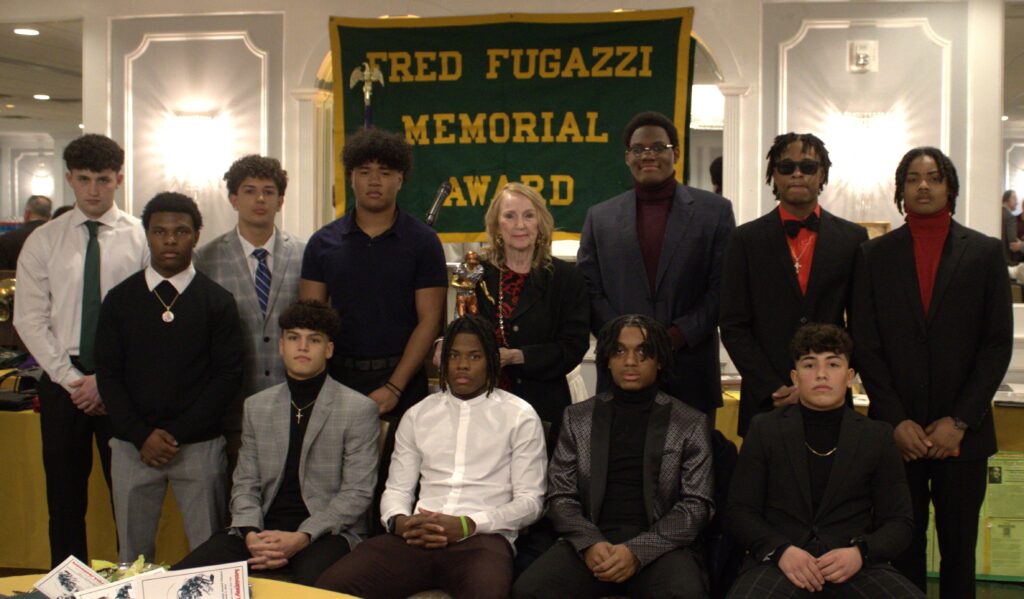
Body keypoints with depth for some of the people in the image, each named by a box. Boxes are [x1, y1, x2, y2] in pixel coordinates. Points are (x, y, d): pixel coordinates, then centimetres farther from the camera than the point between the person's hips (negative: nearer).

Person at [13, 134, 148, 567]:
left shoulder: (141, 238, -2)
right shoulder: (43, 242, 3)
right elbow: (30, 320, 0)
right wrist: (72, 380, -8)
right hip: (62, 380, 2)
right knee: (65, 496, 11)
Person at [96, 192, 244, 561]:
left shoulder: (217, 301, 3)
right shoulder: (120, 299, 7)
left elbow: (228, 375, -2)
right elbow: (108, 374, 4)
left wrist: (178, 434, -9)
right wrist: (142, 436, -8)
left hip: (199, 446, -1)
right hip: (133, 447, 2)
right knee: (132, 557, 6)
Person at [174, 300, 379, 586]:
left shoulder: (359, 409, 1)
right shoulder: (256, 406, 16)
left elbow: (357, 492, -5)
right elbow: (245, 484, 12)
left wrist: (301, 538, -16)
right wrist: (251, 534, -9)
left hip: (326, 530, -4)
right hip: (264, 528, 5)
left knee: (314, 582, -38)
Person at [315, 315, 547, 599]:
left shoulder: (520, 416, 9)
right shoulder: (418, 415, 21)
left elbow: (529, 500, 4)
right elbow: (397, 489, 20)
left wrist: (468, 524, -10)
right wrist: (399, 520, -5)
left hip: (482, 537, -4)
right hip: (417, 537, 4)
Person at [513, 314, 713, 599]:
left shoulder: (690, 423, 6)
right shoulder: (577, 417, 12)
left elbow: (696, 503, 0)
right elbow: (561, 496, 8)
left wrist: (638, 552, -14)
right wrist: (590, 543, -12)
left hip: (660, 545, -1)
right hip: (591, 540, 2)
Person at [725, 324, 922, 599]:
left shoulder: (877, 437, 12)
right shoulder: (764, 429, 9)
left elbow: (898, 521, 9)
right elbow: (739, 510, 7)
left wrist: (860, 552, -11)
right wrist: (781, 550, -12)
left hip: (854, 565, 2)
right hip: (779, 562, -1)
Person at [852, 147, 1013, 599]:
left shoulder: (985, 253, 5)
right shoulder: (875, 255, 6)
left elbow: (998, 344, 1)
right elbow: (866, 345, 2)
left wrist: (960, 420, -7)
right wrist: (896, 420, -6)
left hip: (962, 431, 0)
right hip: (898, 432, 0)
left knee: (959, 548, 7)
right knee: (902, 548, 3)